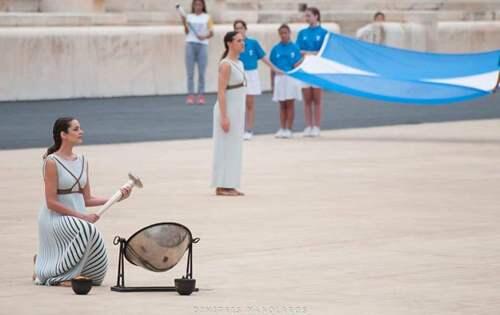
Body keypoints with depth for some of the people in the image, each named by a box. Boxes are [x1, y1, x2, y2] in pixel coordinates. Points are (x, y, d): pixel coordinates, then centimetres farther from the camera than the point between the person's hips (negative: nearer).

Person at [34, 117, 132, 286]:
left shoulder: (82, 161, 9)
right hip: (56, 217, -7)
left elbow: (87, 199, 11)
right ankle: (65, 276, -16)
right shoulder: (52, 162, -11)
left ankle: (44, 264, 27)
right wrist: (81, 216, -19)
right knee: (89, 231, -36)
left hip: (78, 219, 7)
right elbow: (51, 202, -15)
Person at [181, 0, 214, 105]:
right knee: (190, 72, -2)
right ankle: (190, 95, -2)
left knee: (202, 72, -2)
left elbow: (211, 33, 2)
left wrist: (204, 37, -17)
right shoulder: (189, 17, 9)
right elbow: (186, 32, 5)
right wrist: (184, 24, -13)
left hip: (202, 45, -1)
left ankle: (201, 95, 0)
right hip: (190, 44, 1)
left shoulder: (207, 18, 5)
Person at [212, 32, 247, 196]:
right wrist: (224, 117, -23)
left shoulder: (239, 63, 12)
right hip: (227, 109, -9)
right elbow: (221, 92, -19)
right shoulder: (226, 65, -15)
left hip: (238, 109, 9)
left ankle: (230, 186, 13)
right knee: (226, 147, -5)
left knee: (234, 148, 9)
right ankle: (222, 186, -1)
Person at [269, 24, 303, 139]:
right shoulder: (276, 49, 5)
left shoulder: (295, 48, -1)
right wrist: (272, 82, 6)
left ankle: (289, 129, 4)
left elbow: (301, 60, 5)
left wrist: (297, 64, -17)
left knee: (290, 104, 0)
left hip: (291, 78, -2)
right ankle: (282, 129, 11)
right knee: (282, 105, 7)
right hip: (279, 78, 2)